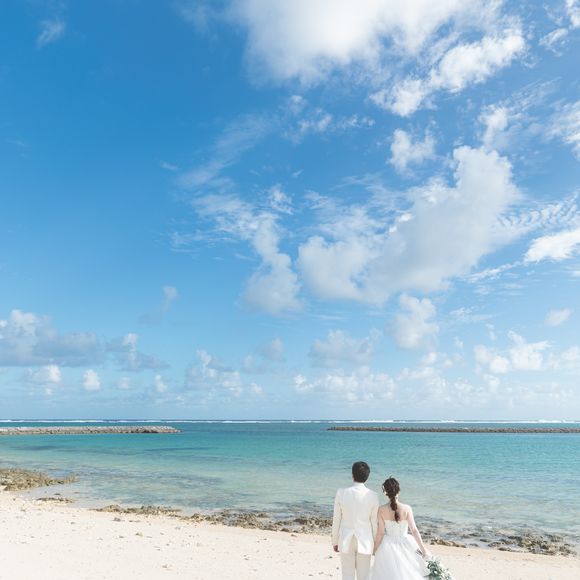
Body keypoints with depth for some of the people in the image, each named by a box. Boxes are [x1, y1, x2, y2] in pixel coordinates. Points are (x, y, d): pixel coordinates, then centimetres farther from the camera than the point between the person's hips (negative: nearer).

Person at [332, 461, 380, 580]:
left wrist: (335, 541, 9)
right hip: (364, 541, 0)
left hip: (346, 541, 0)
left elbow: (336, 520, -4)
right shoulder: (373, 496, -11)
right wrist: (376, 544, 11)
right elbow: (374, 522, -3)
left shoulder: (341, 493, -11)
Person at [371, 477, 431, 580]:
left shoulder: (381, 510, -15)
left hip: (387, 546, 1)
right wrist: (424, 550, -5)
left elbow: (380, 533, -9)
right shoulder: (406, 509, -16)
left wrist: (374, 549, 5)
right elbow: (414, 531, -14)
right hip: (404, 546, 0)